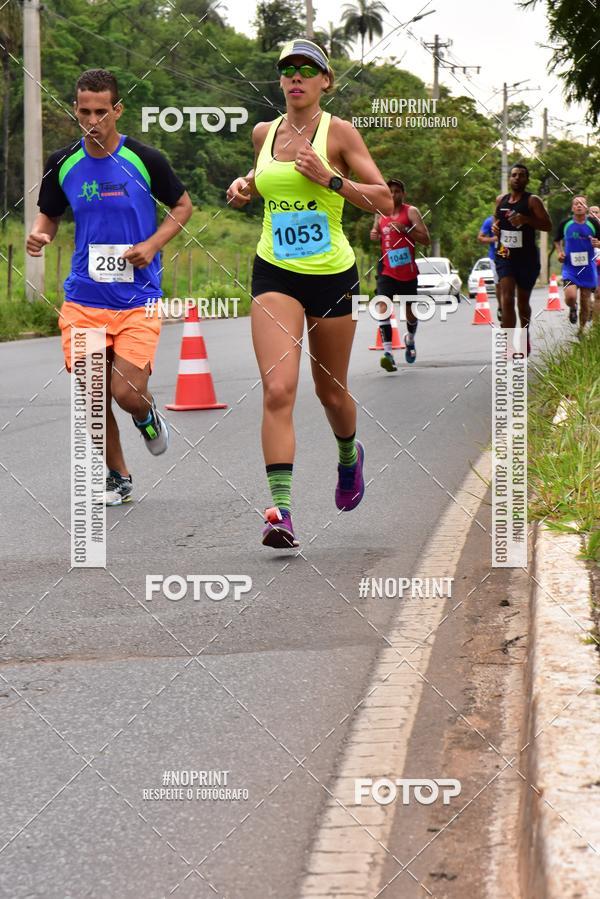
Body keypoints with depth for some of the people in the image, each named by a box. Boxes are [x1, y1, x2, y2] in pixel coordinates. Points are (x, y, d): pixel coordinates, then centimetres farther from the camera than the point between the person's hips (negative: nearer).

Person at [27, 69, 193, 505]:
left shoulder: (144, 159, -6)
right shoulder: (62, 163, 2)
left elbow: (183, 206, 7)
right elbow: (49, 214, 16)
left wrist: (151, 245, -9)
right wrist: (39, 236, -8)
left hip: (138, 300, -3)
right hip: (83, 300, 3)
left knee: (128, 394, -12)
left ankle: (148, 416, 25)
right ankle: (118, 478, 23)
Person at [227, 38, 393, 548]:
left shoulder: (338, 132, -5)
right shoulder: (264, 133, 7)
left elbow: (384, 201, -7)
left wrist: (331, 180, -19)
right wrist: (246, 188, 7)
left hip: (332, 274, -2)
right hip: (275, 274, 2)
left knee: (331, 391, 14)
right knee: (278, 390, -17)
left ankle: (349, 456, 49)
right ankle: (280, 510, -22)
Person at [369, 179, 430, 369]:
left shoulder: (411, 212, -5)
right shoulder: (380, 213, 8)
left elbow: (426, 240, -11)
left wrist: (405, 230, -23)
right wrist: (374, 234, 3)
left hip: (407, 272, -2)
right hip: (387, 271, 2)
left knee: (410, 312, 13)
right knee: (383, 306, -20)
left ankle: (410, 340, 46)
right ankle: (388, 353, -28)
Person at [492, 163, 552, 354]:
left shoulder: (532, 201, -5)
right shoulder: (500, 200, 8)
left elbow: (548, 225, -10)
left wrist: (526, 219, -23)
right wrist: (494, 226, 3)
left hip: (527, 257, -2)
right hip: (505, 256, 2)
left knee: (523, 301, 13)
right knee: (506, 299, -15)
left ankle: (525, 337, 37)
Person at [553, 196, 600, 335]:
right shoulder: (565, 224, -2)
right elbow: (557, 240, 15)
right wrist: (559, 252, -3)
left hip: (587, 267, 1)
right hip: (570, 267, -1)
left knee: (585, 300, 7)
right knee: (570, 297, -21)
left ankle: (581, 330, 27)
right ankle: (572, 308, 18)